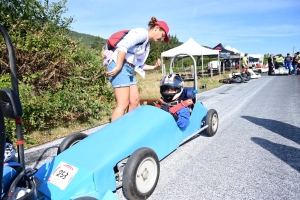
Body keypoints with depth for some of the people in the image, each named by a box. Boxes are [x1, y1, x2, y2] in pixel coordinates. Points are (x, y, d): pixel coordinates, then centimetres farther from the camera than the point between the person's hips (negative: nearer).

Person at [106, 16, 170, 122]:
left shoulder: (147, 44, 20)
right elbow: (123, 45, -22)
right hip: (119, 66, -10)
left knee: (135, 100, 8)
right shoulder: (141, 32, -8)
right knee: (123, 104, -12)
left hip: (129, 69, 10)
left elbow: (138, 64, 17)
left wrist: (153, 67, 7)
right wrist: (118, 67, -24)